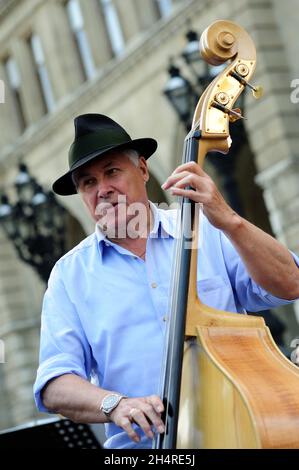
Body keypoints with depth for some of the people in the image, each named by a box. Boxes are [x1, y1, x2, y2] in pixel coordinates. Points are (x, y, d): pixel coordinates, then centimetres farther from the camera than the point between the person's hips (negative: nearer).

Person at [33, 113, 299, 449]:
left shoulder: (207, 232, 8)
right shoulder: (70, 274, 9)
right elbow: (54, 386, 3)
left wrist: (229, 221, -14)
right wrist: (115, 404, -17)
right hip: (139, 446, 1)